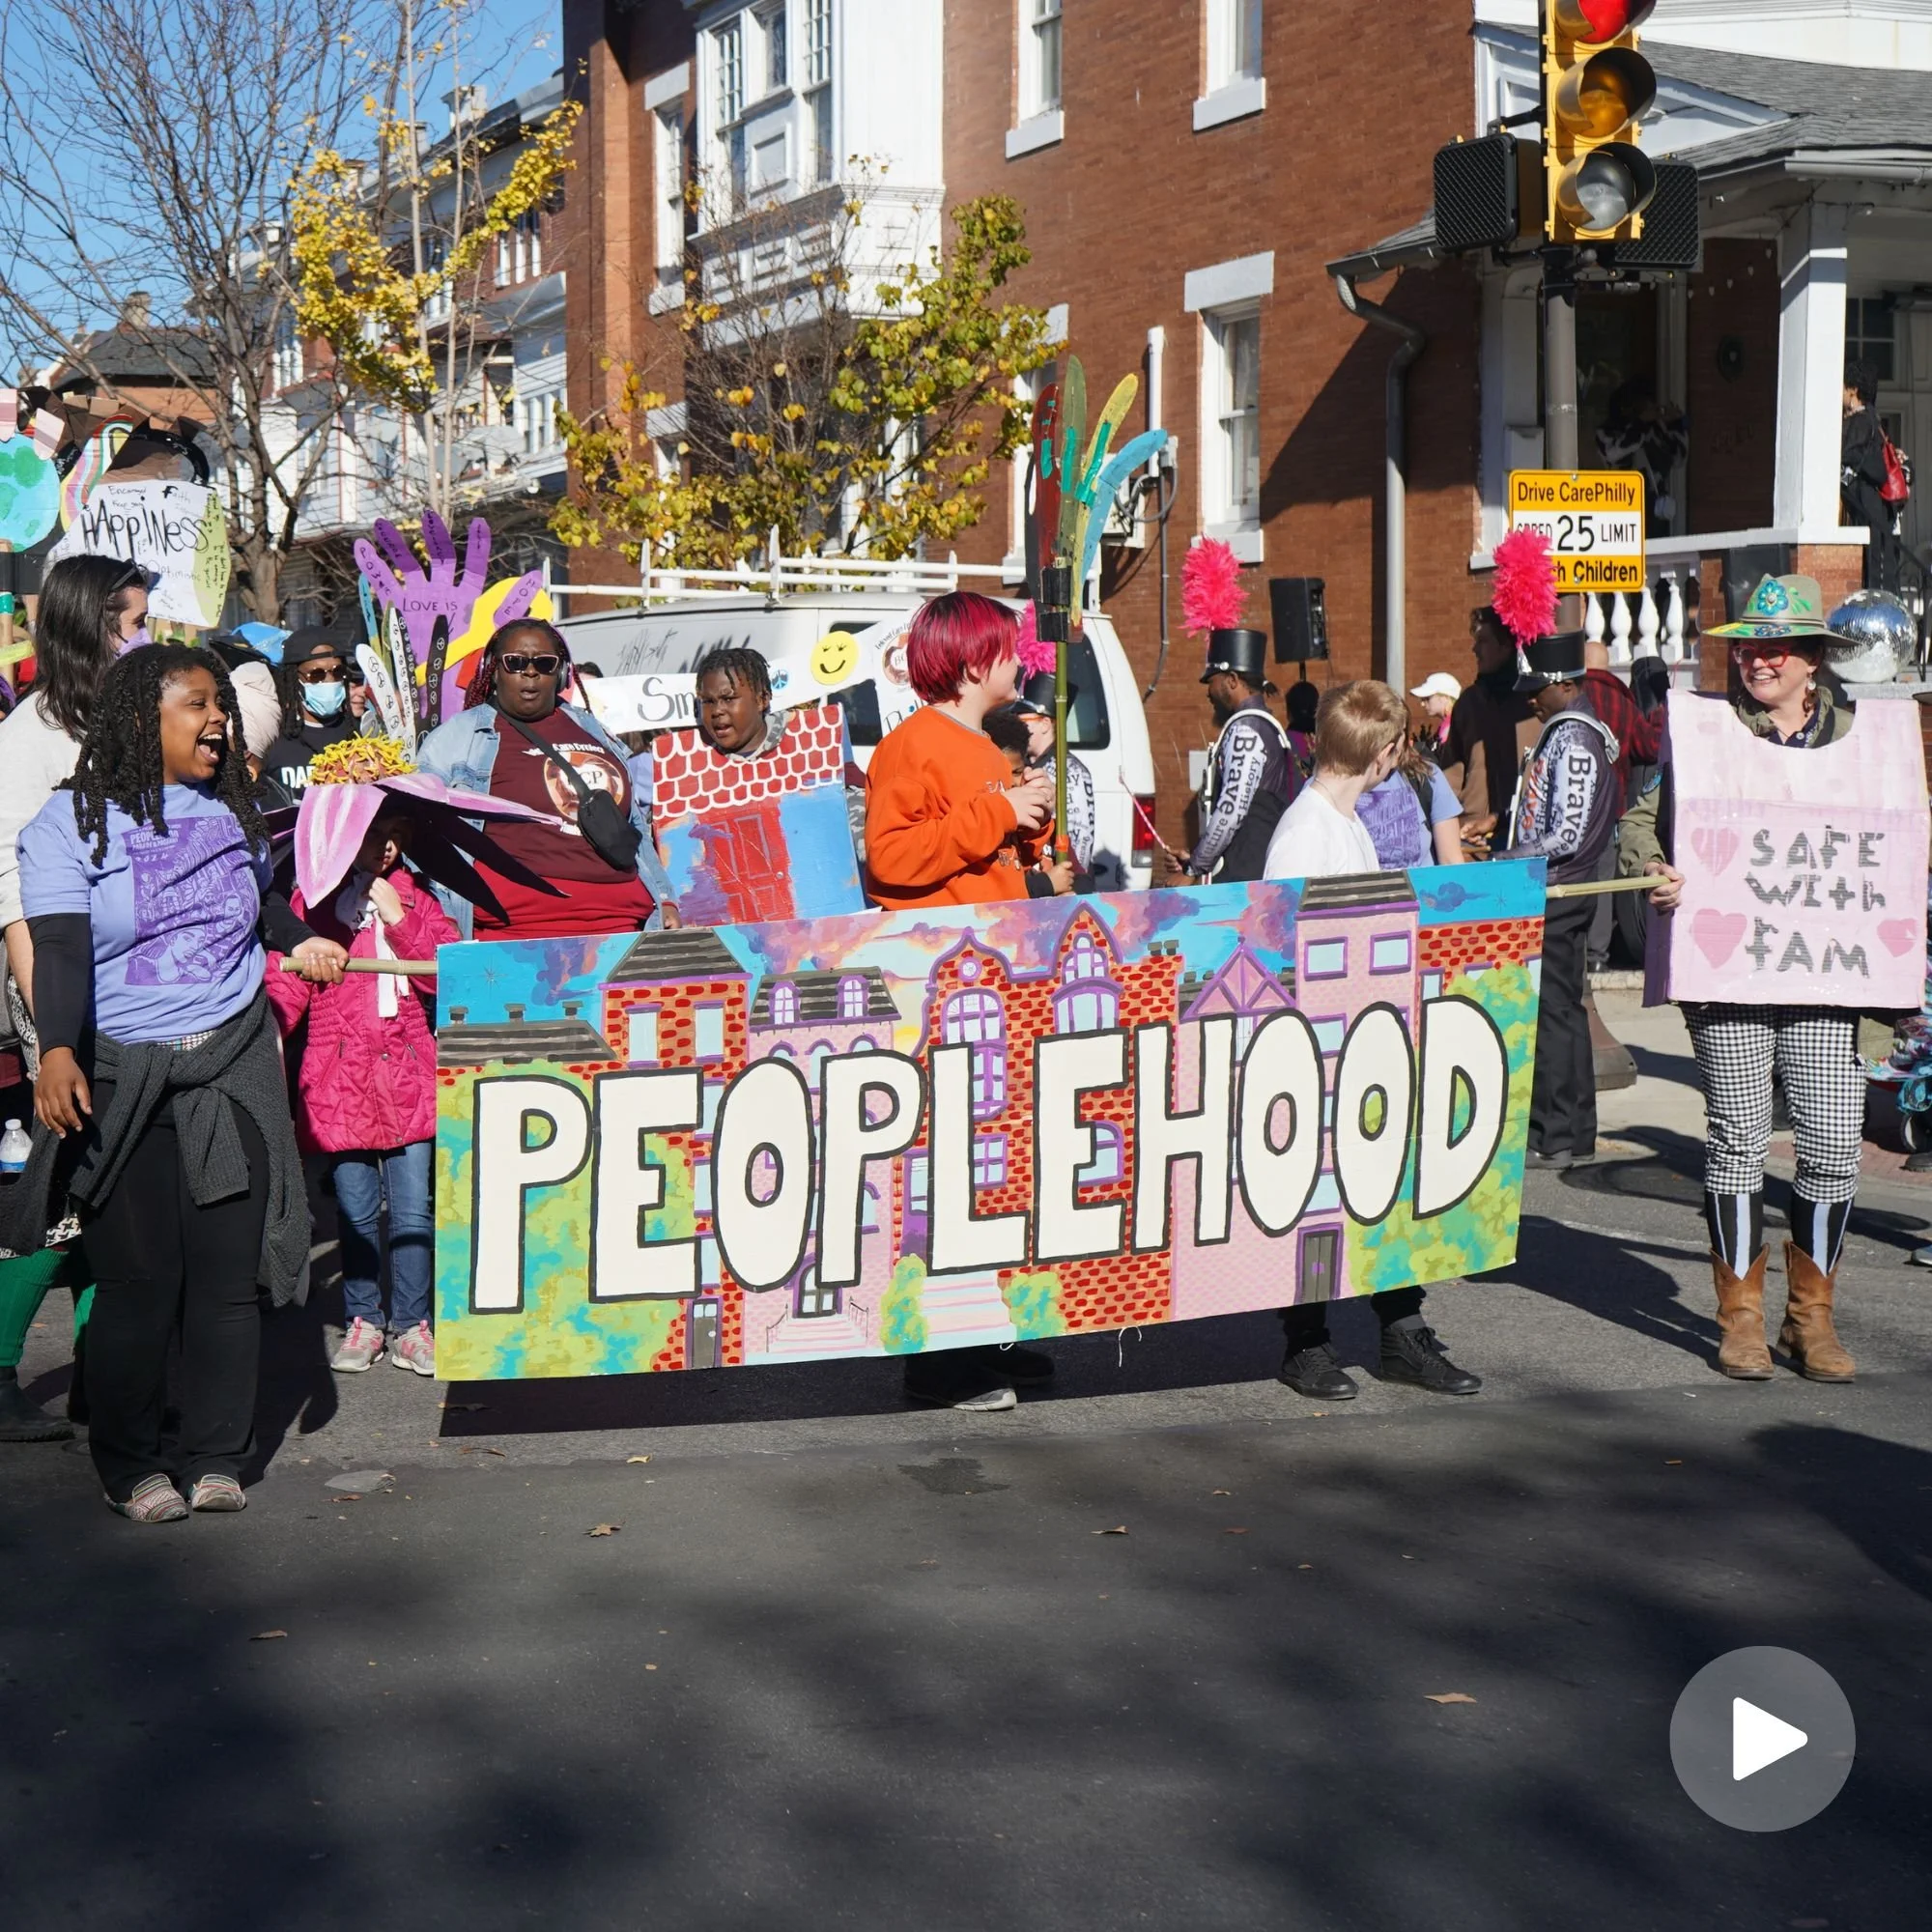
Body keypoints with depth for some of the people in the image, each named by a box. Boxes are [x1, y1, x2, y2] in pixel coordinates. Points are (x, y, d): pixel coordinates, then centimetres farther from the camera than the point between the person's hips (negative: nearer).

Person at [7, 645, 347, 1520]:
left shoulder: (230, 810, 11)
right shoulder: (72, 821, -4)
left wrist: (301, 941, 14)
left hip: (235, 1069, 4)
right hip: (123, 1079, -4)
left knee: (229, 1274, 3)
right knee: (138, 1282, -2)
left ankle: (215, 1456, 16)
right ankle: (131, 1466, 14)